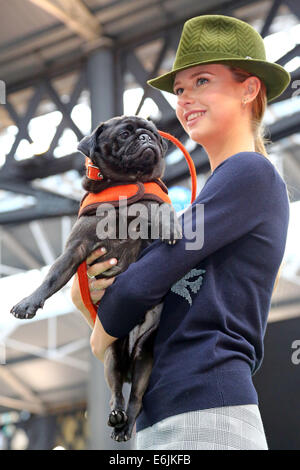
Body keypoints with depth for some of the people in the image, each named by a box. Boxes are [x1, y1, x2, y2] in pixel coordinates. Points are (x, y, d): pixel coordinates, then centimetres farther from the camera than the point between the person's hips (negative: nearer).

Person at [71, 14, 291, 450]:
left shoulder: (252, 172, -5)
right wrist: (86, 291, 0)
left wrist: (103, 332, 6)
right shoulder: (209, 194, 24)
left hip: (207, 411, -9)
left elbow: (148, 278, -11)